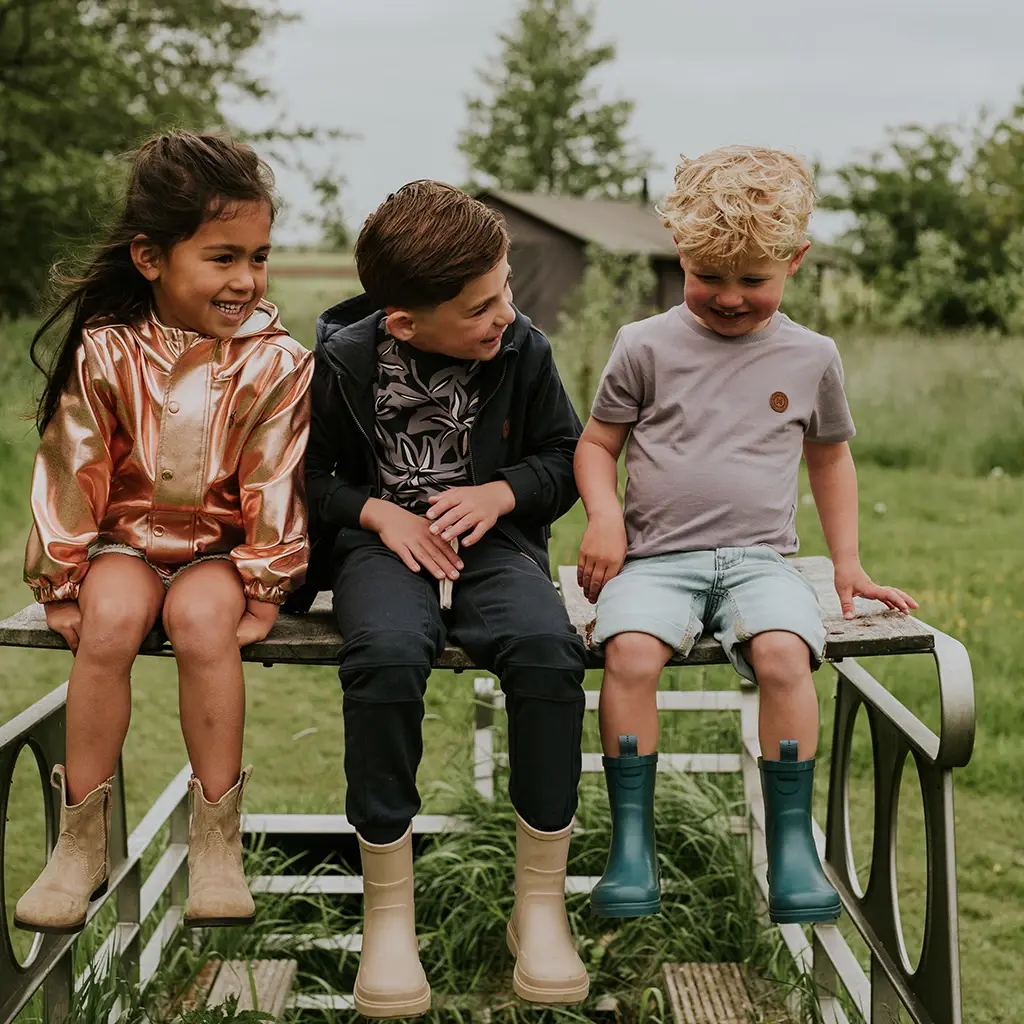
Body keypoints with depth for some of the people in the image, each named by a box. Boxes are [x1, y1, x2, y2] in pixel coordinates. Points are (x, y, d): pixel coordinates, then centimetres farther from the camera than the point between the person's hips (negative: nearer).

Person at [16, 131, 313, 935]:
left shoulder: (275, 362, -8)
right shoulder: (105, 352, -7)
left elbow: (275, 485, -7)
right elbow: (71, 472, -4)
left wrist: (261, 588, -11)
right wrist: (64, 581, -4)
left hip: (223, 544, -1)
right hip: (127, 537, 1)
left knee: (201, 617, -32)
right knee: (111, 617, -30)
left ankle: (218, 845, -20)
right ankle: (82, 844, -17)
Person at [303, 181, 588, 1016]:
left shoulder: (523, 349, 0)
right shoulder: (342, 360, -5)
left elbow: (563, 455, 12)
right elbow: (306, 472, 7)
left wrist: (501, 493, -7)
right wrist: (377, 512, -10)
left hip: (494, 534, 2)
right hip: (385, 538, -1)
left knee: (548, 647, -32)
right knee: (387, 654, -36)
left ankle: (541, 905, -19)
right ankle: (388, 912, -22)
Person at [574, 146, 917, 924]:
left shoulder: (811, 357, 11)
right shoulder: (646, 347, 6)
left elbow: (831, 455, 24)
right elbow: (596, 443, 12)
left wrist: (848, 562, 18)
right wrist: (605, 515, -8)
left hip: (760, 557, 1)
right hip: (657, 557, -1)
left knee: (784, 653, -30)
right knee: (631, 654, -30)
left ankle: (793, 842, -15)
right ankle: (632, 842, -16)